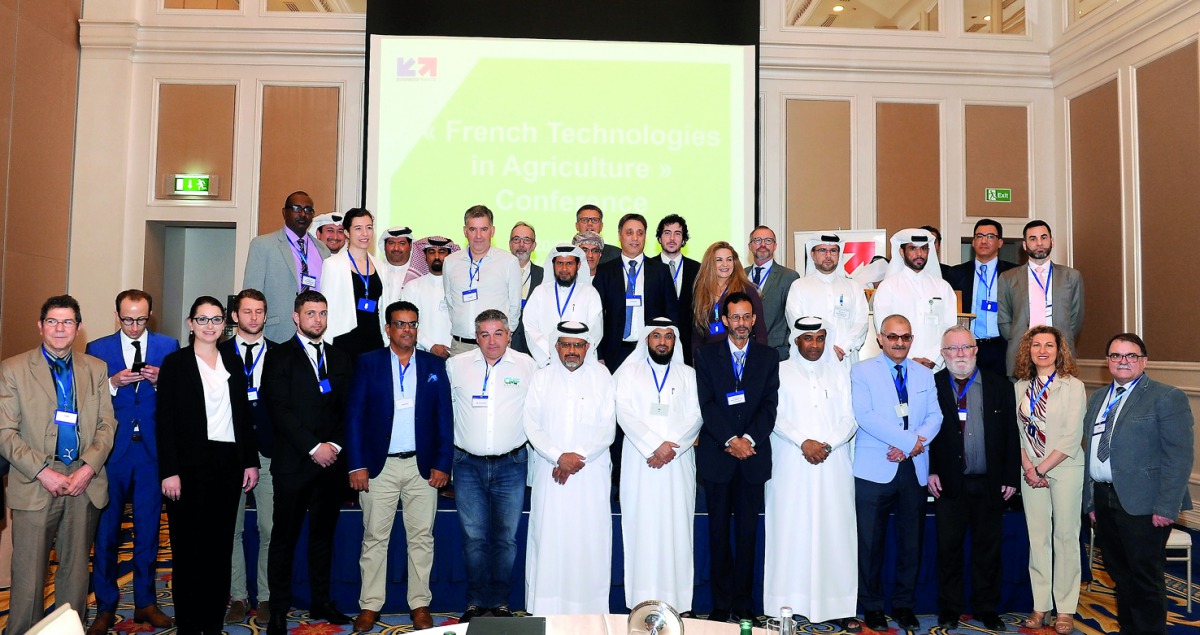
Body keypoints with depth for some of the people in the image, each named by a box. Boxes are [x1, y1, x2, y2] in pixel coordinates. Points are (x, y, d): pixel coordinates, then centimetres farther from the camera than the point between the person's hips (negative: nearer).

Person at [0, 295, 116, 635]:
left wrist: (88, 468, -7)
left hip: (85, 481, 2)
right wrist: (43, 472, -12)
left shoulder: (96, 369, 9)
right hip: (35, 484, -2)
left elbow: (107, 424, 7)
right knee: (29, 575, 0)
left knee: (76, 570, 10)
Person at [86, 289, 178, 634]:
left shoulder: (168, 346, 5)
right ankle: (105, 607, 17)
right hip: (112, 450, 0)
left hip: (152, 450, 0)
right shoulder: (97, 349, 5)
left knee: (149, 528, 9)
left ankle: (146, 602, 21)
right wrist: (113, 383, -15)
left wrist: (160, 382, -17)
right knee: (106, 529, 4)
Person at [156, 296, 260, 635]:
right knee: (188, 545, 4)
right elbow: (165, 420, -6)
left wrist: (250, 461, 7)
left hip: (229, 463, 4)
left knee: (220, 544, 8)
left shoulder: (234, 362, 10)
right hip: (190, 465, -4)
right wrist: (169, 471, -12)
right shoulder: (175, 363, -2)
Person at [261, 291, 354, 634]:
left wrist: (335, 445, -5)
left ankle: (321, 602, 22)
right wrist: (313, 447, -14)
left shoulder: (340, 358, 13)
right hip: (293, 463, -4)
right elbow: (279, 409, -9)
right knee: (284, 537, 3)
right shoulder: (280, 357, -1)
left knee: (324, 534, 12)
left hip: (331, 462, 4)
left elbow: (347, 408, 10)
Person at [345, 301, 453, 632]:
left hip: (423, 466, 1)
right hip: (379, 466, -1)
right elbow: (354, 415, -1)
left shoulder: (434, 365, 6)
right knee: (374, 538, 5)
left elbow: (444, 417, 4)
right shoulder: (368, 363, 2)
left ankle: (419, 604, 17)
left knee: (422, 538, 6)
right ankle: (370, 606, 17)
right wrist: (356, 465, -8)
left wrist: (442, 464, -3)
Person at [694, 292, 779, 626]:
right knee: (719, 531, 5)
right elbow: (707, 404, -3)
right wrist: (730, 441, -13)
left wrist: (749, 439, -12)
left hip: (753, 454, 1)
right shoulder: (706, 355, 4)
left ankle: (744, 603, 14)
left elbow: (770, 404, 2)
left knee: (748, 532, 5)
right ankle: (721, 604, 13)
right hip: (717, 455, -1)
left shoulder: (769, 356, 9)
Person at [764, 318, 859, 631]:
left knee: (834, 533, 1)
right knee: (790, 532, -2)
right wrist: (803, 442, -14)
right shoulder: (781, 371, 6)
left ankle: (838, 607, 5)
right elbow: (775, 416, -2)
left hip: (833, 466, 2)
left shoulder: (838, 375, 14)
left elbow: (849, 420, 8)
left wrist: (827, 444, -9)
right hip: (791, 466, -2)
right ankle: (785, 606, 2)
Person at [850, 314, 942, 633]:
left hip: (914, 468, 4)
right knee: (871, 542, 2)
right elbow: (865, 415, -12)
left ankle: (904, 603, 24)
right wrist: (909, 441, -15)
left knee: (912, 541, 10)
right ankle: (872, 606, 16)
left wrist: (913, 444, -13)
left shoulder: (924, 374, 14)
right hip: (875, 469, -4)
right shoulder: (862, 371, 0)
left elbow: (935, 416, 5)